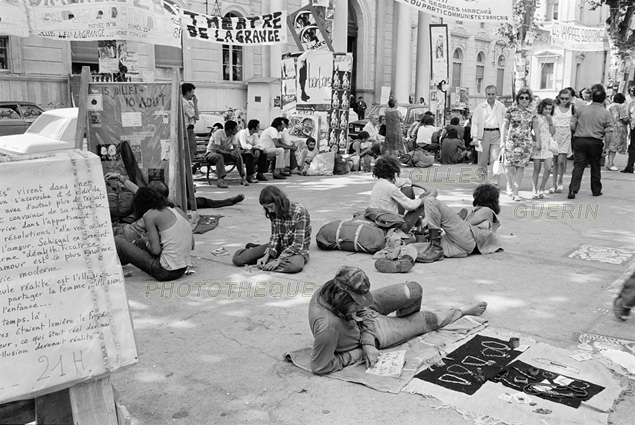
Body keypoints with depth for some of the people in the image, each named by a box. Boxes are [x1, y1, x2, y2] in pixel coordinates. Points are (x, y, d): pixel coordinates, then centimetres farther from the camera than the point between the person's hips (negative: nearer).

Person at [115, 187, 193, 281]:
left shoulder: (149, 215, -8)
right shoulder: (178, 210, 10)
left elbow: (155, 250, -15)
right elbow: (192, 245, 9)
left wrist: (148, 244, 9)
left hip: (166, 271, -7)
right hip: (182, 269, 8)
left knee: (117, 241, 8)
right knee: (141, 243, 32)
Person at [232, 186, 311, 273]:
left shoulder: (299, 212, -22)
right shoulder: (275, 213, -2)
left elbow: (298, 244, -24)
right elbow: (275, 237, 0)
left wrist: (278, 260, -27)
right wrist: (266, 256, -16)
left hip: (297, 251, -4)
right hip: (279, 247, 4)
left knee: (296, 265, -44)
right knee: (237, 259, -12)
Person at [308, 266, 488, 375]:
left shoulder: (330, 289, -29)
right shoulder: (328, 327, -48)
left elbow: (362, 311, -14)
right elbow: (320, 367, -36)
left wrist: (368, 345, -27)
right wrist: (358, 354, -24)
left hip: (368, 314, 4)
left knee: (414, 291, -2)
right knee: (428, 319, 10)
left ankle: (407, 321, 37)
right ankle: (462, 311, 44)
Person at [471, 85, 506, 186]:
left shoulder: (501, 107, 9)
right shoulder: (480, 107, 6)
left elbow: (504, 122, 10)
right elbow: (475, 122, 5)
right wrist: (475, 138, -4)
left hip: (496, 134, 0)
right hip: (483, 134, 0)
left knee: (495, 159, -8)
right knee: (483, 160, 3)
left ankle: (495, 183, -7)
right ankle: (482, 182, 13)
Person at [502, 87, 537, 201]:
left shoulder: (532, 113, 8)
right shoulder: (511, 110, 2)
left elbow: (536, 128, 14)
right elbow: (505, 125, 5)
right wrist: (503, 138, 0)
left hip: (526, 143, 2)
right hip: (511, 141, -2)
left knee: (521, 167, -2)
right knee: (510, 165, -6)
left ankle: (515, 192, 2)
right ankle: (510, 184, 24)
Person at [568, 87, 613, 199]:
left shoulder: (581, 110, 5)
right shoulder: (607, 114, 0)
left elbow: (572, 125, 5)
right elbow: (609, 132, -5)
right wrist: (607, 146, 3)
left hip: (579, 141, 1)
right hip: (596, 143, -1)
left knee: (578, 166, -1)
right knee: (595, 167, 14)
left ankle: (573, 190, -15)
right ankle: (596, 190, 27)